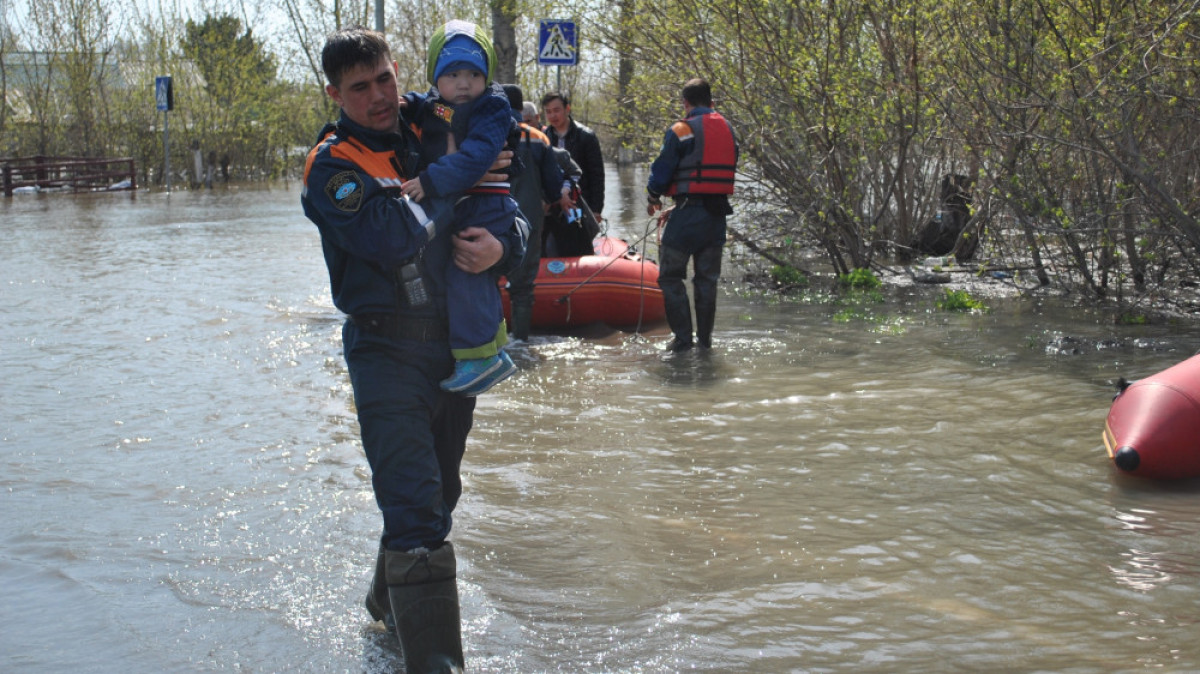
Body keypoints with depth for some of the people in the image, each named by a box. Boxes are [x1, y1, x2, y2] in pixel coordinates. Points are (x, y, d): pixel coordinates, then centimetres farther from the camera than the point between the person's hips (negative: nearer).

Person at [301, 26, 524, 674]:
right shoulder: (333, 165, -11)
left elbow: (510, 227, 11)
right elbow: (394, 240, -28)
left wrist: (501, 247, -13)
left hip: (455, 345, 7)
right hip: (386, 348, -7)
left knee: (437, 494, 20)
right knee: (413, 507, -14)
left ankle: (388, 604, 42)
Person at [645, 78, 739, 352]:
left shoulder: (681, 130, -8)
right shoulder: (728, 130, 12)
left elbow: (661, 171, -7)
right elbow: (727, 171, 15)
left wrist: (653, 198, 12)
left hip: (688, 213, -6)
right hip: (719, 213, 6)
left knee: (670, 277, 3)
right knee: (707, 279, 13)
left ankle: (683, 338, -2)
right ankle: (705, 339, 15)